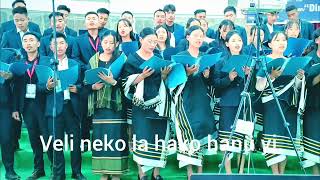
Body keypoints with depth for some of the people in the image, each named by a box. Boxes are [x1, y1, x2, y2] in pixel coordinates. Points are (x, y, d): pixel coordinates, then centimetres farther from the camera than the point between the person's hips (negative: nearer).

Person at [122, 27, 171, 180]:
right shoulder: (132, 59, 1)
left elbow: (164, 81, 15)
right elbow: (127, 82, -5)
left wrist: (165, 74, -5)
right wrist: (142, 76, -19)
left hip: (159, 103, 4)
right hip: (141, 104, -3)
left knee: (159, 136, 2)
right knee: (142, 137, -7)